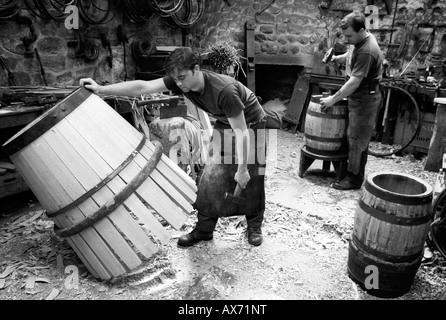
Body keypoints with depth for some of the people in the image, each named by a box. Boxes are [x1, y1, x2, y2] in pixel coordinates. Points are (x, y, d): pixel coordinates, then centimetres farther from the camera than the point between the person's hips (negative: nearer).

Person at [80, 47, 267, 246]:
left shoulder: (224, 90, -38)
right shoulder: (178, 81, -19)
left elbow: (241, 132, -33)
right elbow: (142, 87, -25)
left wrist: (242, 169, -29)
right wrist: (101, 89, -31)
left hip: (251, 124, -5)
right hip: (224, 124, 5)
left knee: (251, 179, -2)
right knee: (211, 176, -3)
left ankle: (254, 226, 19)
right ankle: (204, 229, 8)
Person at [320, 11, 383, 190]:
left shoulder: (367, 51, -24)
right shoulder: (359, 41, 5)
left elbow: (354, 81, -26)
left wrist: (333, 100, -22)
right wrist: (336, 59, 6)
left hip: (365, 99, -9)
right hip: (358, 97, 9)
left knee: (356, 139, -3)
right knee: (355, 137, 14)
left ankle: (354, 178, 8)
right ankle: (355, 173, 26)